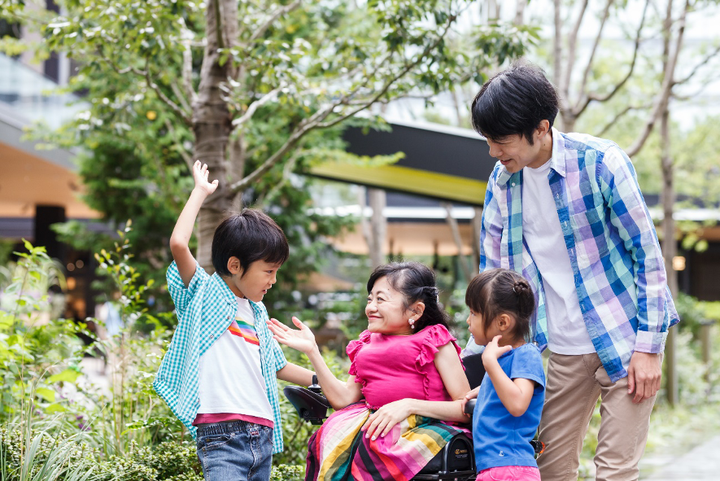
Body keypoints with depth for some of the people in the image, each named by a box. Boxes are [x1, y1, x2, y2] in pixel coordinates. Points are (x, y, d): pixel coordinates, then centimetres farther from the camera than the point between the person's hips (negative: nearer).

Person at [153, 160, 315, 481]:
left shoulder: (257, 313, 23)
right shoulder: (205, 293, 3)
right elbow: (178, 244, -14)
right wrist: (201, 191, -3)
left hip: (263, 438, 8)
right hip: (222, 435, -7)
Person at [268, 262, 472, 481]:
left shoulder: (435, 342, 5)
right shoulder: (366, 346, 23)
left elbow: (467, 407, -3)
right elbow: (345, 399, 12)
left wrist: (409, 404, -15)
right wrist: (312, 351, 12)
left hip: (421, 427, -5)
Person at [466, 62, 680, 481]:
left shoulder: (599, 162, -14)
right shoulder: (502, 181, 2)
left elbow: (647, 254, -10)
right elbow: (493, 273, 11)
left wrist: (648, 347, -12)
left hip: (625, 339, -5)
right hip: (566, 348, 5)